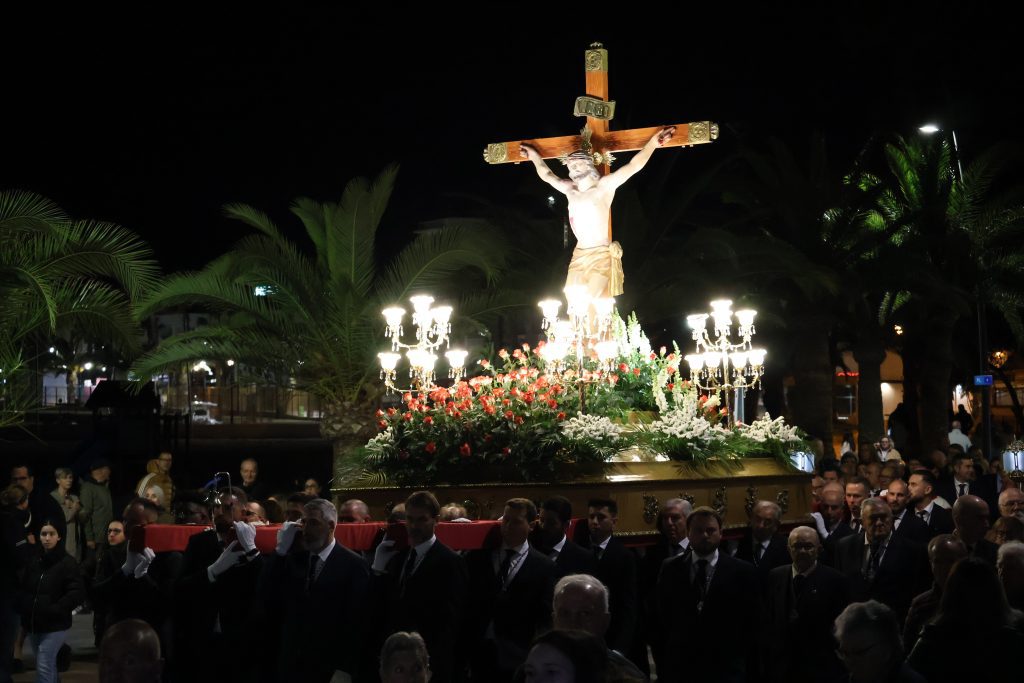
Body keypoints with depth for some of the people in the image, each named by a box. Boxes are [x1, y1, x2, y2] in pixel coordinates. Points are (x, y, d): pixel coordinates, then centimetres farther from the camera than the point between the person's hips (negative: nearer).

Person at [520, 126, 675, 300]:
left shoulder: (604, 186, -4)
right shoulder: (569, 189, 12)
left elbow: (633, 166, -13)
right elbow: (547, 175, 29)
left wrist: (652, 143, -23)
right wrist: (534, 155, 32)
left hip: (601, 255, -6)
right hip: (578, 255, 6)